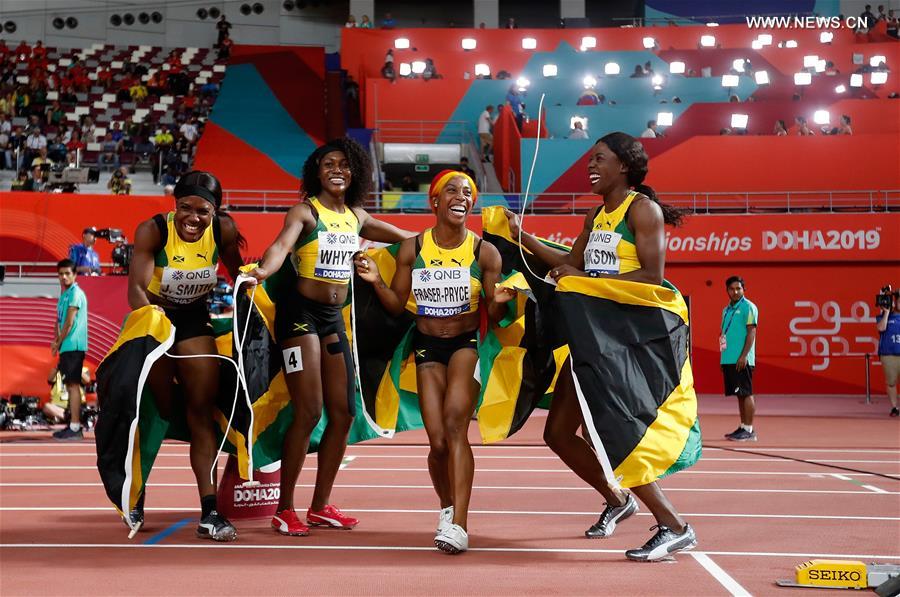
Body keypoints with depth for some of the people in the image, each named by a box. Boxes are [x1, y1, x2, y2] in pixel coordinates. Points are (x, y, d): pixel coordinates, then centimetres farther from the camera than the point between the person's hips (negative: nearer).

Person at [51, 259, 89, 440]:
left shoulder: (75, 293, -11)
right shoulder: (64, 294, 18)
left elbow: (69, 322, -15)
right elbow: (59, 320, 22)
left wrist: (58, 343, -6)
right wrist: (57, 340, 6)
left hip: (73, 346, -10)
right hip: (66, 347, 10)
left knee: (73, 385, -11)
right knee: (70, 385, 11)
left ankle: (75, 428, -12)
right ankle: (74, 425, 16)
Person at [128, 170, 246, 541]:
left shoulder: (224, 231, -15)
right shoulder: (152, 231, -24)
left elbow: (238, 275, 0)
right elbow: (136, 287, -31)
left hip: (195, 320, 2)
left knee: (202, 410, -6)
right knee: (159, 410, 4)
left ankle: (210, 513, -9)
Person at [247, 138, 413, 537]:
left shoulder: (356, 216, 11)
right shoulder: (305, 212, -8)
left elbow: (403, 236, 27)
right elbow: (282, 244, -28)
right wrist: (263, 270, -48)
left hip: (334, 319, 7)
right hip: (301, 314, -7)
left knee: (344, 413, 7)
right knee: (309, 411, -13)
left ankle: (321, 506, 19)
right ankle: (284, 510, -3)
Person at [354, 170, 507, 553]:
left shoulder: (485, 252, -5)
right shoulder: (412, 249, -1)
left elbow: (493, 316, -2)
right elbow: (397, 306, 5)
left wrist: (500, 302, -24)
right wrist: (376, 281, -12)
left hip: (467, 343, -2)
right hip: (427, 347, 2)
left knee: (454, 424, -25)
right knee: (438, 442, -3)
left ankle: (458, 524, -28)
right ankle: (446, 508, 28)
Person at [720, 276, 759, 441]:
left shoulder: (748, 307, -6)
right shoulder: (726, 310, 18)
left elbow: (751, 332, -12)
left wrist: (743, 356, -19)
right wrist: (723, 359, 15)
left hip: (741, 361, -8)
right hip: (729, 360, 8)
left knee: (746, 394, -6)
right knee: (739, 395, 10)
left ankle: (749, 430, -5)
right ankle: (743, 427, 14)